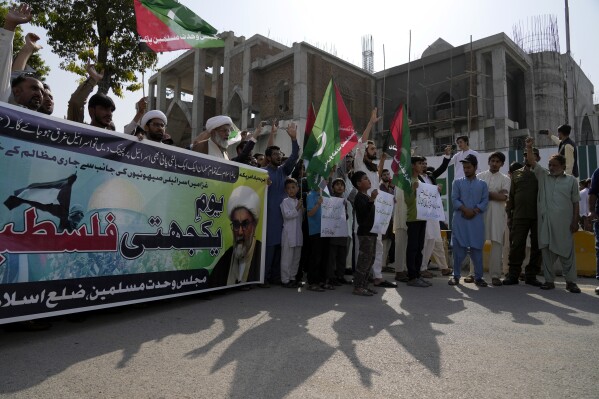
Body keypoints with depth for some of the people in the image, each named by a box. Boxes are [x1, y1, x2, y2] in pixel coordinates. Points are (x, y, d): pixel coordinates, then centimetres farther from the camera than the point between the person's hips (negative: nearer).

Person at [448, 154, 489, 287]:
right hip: (460, 220, -1)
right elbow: (454, 199, -1)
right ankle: (456, 275, 8)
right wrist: (465, 210, -14)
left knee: (477, 248, 2)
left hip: (477, 220, 1)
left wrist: (474, 211, -12)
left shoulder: (482, 184, 12)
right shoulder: (457, 183, 9)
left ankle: (478, 277, 10)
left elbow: (485, 201, 3)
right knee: (459, 248, -1)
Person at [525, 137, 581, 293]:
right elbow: (532, 162, 1)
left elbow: (575, 202, 6)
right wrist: (529, 147, -13)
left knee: (567, 251, 2)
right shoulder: (543, 175, 11)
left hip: (564, 222, -2)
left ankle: (570, 281, 11)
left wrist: (575, 221, 0)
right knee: (546, 250, 5)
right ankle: (549, 280, 12)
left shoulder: (571, 180, 7)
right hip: (545, 221, 2)